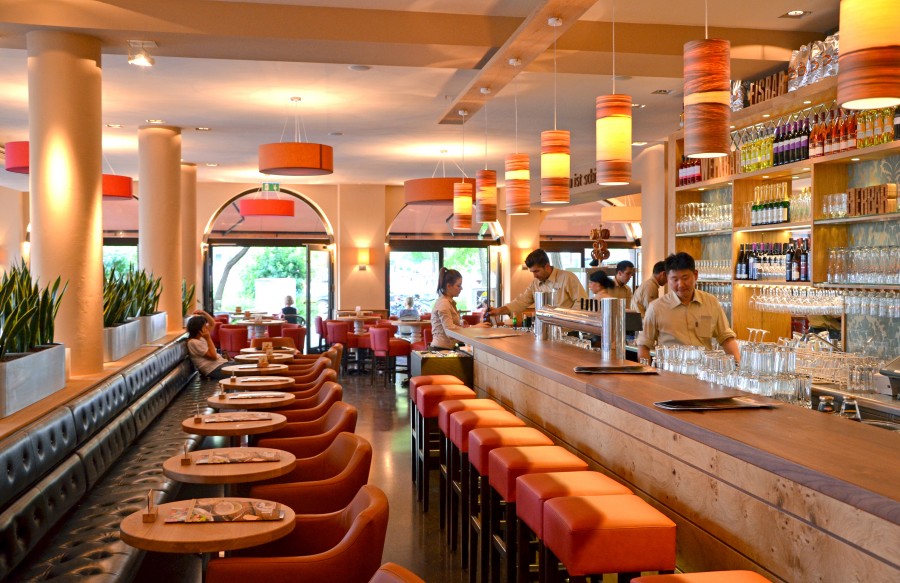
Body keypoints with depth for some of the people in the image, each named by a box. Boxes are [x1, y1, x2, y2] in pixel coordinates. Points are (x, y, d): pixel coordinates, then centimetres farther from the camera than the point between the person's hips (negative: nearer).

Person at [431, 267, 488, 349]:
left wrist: (460, 324, 7)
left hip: (448, 347, 9)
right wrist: (475, 327, -19)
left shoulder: (450, 302, 17)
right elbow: (450, 330, -20)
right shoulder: (443, 304, -12)